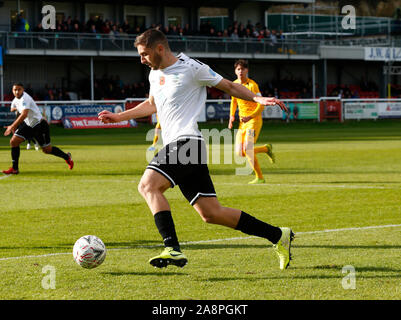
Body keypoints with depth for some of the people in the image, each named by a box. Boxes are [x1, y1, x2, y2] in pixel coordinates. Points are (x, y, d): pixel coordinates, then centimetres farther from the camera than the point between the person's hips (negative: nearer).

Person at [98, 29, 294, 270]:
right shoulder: (155, 74, 19)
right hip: (173, 146, 8)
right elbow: (152, 105, 38)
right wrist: (120, 117, 36)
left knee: (148, 185, -24)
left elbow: (229, 86, 4)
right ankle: (278, 236, 11)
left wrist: (258, 98, -8)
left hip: (187, 141, -8)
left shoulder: (192, 68, -4)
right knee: (211, 213, 4)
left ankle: (173, 250, -30)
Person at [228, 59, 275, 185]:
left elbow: (261, 105, -16)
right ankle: (266, 148, 24)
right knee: (239, 152, 1)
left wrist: (250, 117, -28)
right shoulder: (234, 84, 7)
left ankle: (259, 178, -8)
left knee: (247, 149, -20)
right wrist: (232, 116, 11)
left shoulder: (252, 85, -14)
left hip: (254, 120, -7)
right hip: (242, 122, 7)